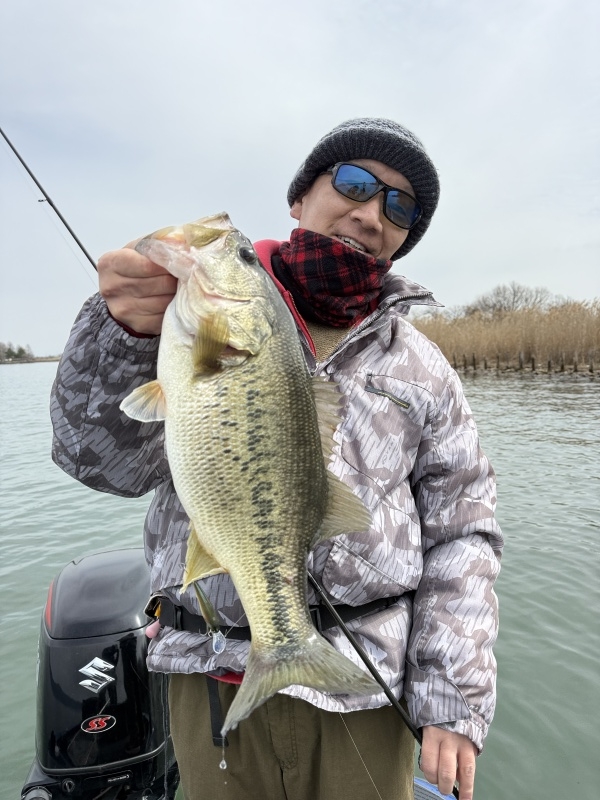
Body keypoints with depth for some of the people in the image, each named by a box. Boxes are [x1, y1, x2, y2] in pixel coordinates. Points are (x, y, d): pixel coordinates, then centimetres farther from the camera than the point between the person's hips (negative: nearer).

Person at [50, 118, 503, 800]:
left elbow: (462, 533, 1)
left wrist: (454, 702, -4)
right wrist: (124, 332, -27)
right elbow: (107, 462, -10)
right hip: (208, 681, 0)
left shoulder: (422, 370, 2)